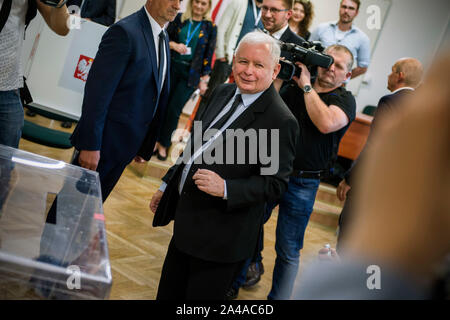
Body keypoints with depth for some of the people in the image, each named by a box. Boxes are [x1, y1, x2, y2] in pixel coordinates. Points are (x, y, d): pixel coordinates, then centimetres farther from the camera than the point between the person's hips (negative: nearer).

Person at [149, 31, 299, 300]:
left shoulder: (281, 121, -19)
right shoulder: (224, 93, 6)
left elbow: (275, 184, -18)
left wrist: (226, 189, -29)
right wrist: (167, 185, 20)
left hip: (221, 236, -8)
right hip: (186, 222, 8)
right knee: (168, 294, 21)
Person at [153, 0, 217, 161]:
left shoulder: (210, 27, 3)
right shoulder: (179, 19, 6)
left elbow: (208, 56, 4)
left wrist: (204, 79, 0)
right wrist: (174, 45, -12)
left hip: (190, 74, -1)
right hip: (171, 68, 1)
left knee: (174, 110, -2)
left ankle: (164, 144, 13)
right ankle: (155, 140, 19)